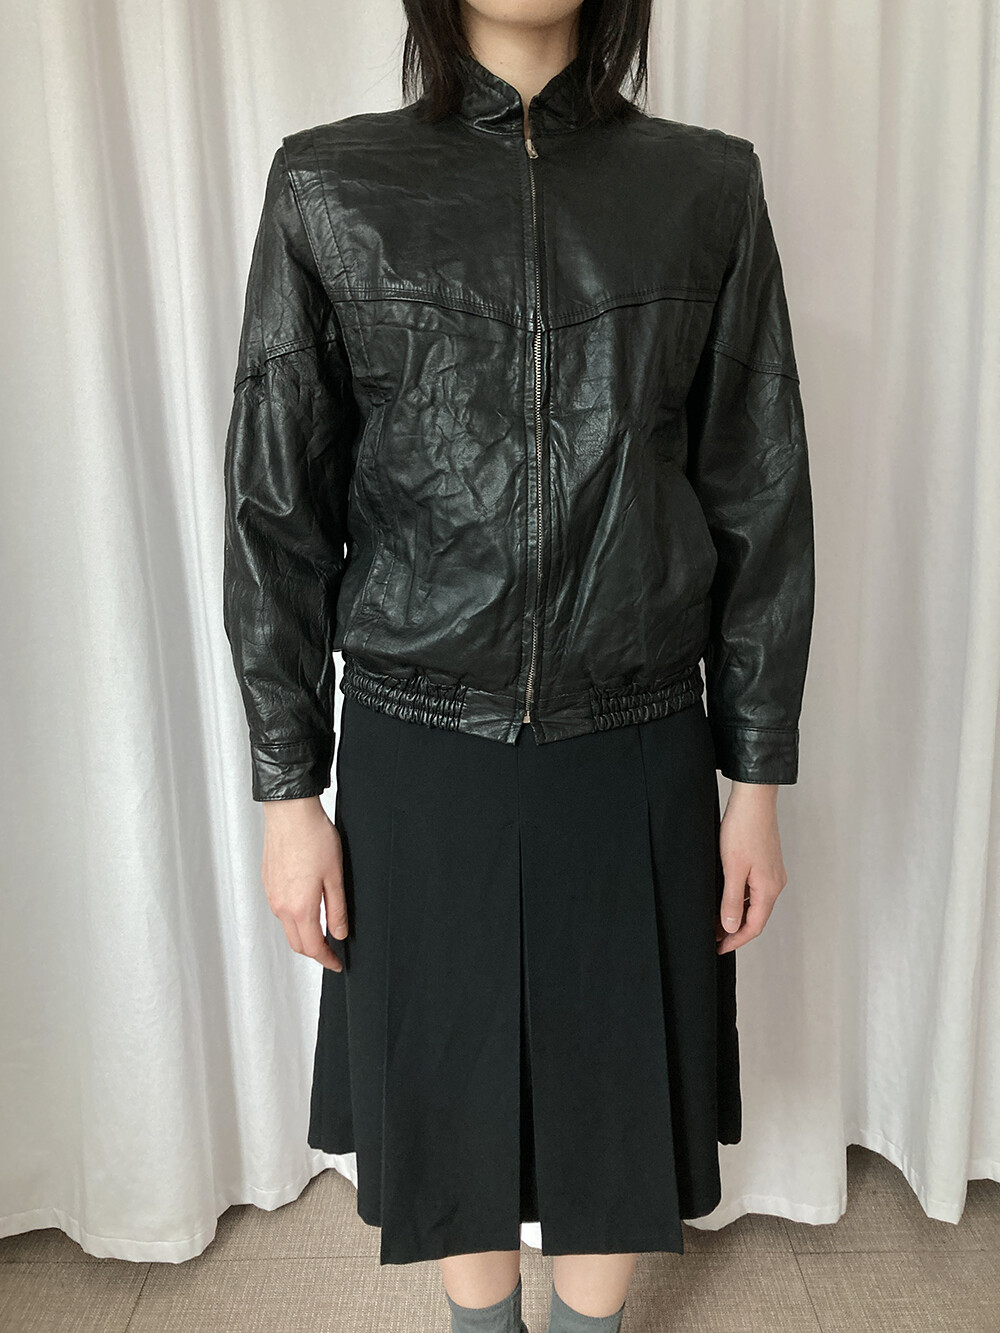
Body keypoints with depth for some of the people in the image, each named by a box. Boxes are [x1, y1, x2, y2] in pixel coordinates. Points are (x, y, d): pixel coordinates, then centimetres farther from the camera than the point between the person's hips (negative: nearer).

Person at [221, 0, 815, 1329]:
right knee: (449, 1082, 17)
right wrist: (289, 789, -1)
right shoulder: (329, 190, -1)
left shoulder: (708, 187, 1)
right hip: (421, 755, 0)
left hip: (639, 754, 1)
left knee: (620, 1082, 16)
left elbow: (759, 502, 2)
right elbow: (277, 510, -1)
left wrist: (758, 777, 2)